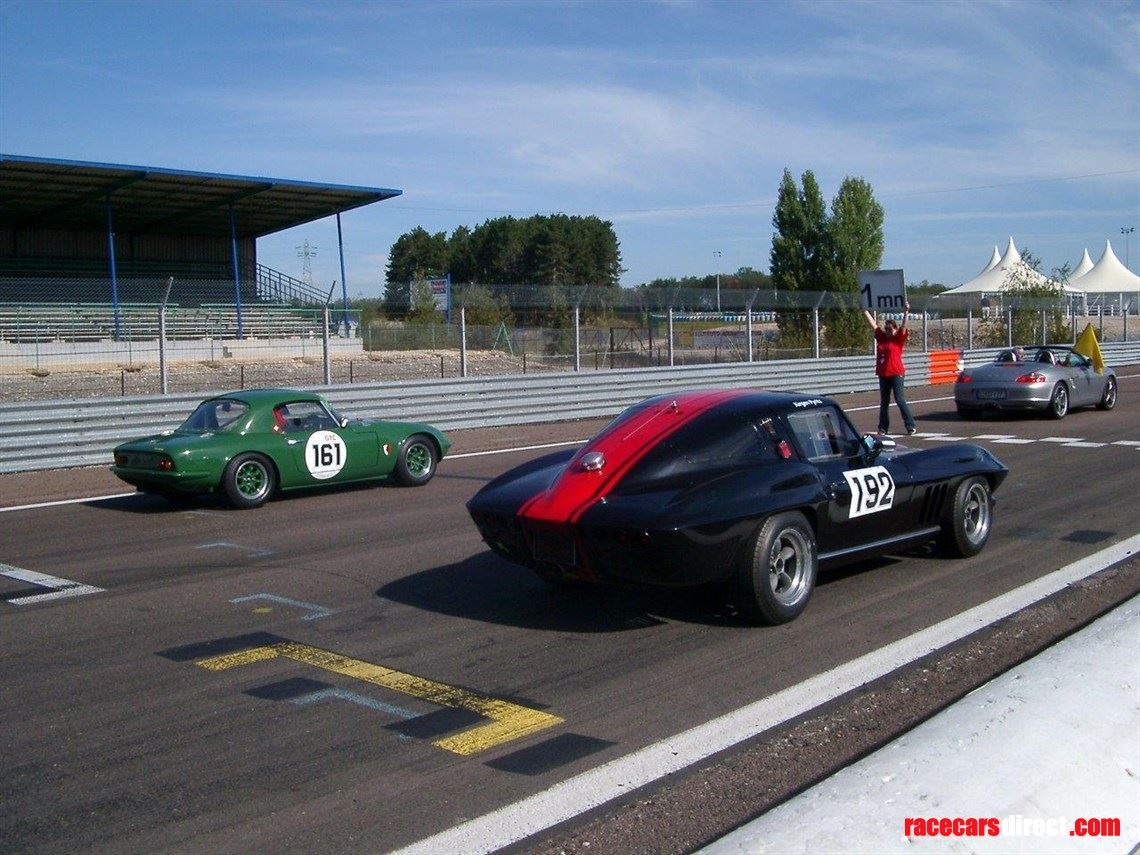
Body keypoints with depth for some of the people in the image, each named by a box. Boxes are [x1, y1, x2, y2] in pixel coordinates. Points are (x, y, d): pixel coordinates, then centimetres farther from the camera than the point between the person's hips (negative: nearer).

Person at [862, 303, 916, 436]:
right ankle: (883, 427, 17)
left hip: (896, 374, -6)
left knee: (900, 400, -8)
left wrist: (905, 313, -25)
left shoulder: (898, 339, -1)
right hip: (883, 374, 6)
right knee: (884, 402, 11)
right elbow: (873, 324, 15)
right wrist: (865, 311, 16)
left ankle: (910, 426, -3)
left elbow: (903, 327, -14)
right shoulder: (881, 337, 11)